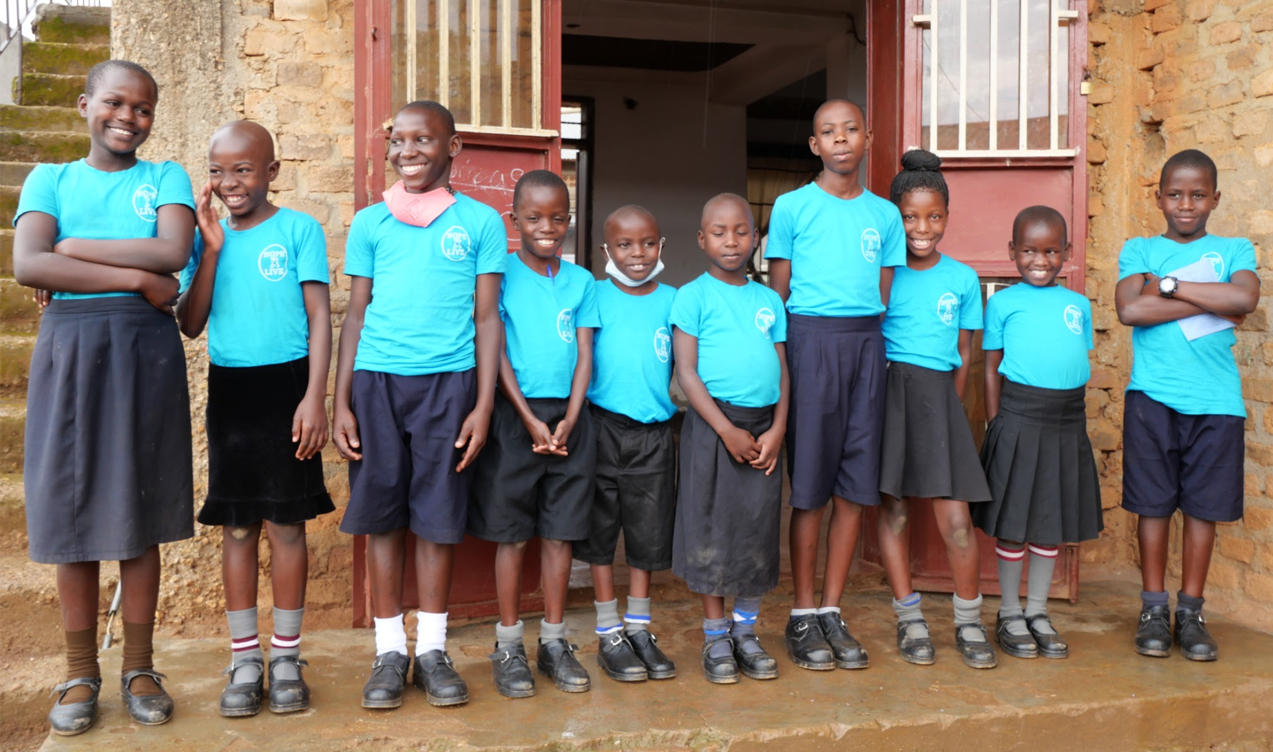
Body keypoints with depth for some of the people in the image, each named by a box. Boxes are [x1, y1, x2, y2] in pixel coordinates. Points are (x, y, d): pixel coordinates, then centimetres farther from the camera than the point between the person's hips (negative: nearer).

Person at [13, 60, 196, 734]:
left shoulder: (166, 178, 10)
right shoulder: (50, 179, 10)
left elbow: (172, 252, -10)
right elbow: (28, 265, -8)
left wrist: (72, 249, -7)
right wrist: (137, 277, -13)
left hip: (146, 349, 0)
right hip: (69, 345, 1)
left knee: (139, 508, 4)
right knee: (71, 505, 3)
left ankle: (138, 667, 16)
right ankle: (81, 673, 16)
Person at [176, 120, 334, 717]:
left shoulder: (299, 229, -2)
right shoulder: (207, 237, 8)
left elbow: (319, 316, -5)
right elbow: (190, 324, 1)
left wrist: (314, 397, -13)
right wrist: (213, 247, -5)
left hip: (285, 383, -3)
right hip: (228, 388, 4)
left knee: (285, 524, 2)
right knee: (236, 526, 7)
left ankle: (286, 656, 15)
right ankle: (244, 660, 17)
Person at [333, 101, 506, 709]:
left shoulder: (480, 222, 5)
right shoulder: (370, 222, 9)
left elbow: (487, 318, 4)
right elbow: (356, 315, 10)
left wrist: (483, 406, -3)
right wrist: (340, 403, 4)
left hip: (449, 382, -1)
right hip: (377, 380, 2)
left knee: (438, 517, 3)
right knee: (381, 515, 5)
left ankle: (432, 648, 16)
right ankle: (390, 650, 16)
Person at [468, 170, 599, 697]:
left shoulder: (580, 281, 9)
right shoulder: (501, 276, -1)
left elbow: (584, 355, 6)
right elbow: (496, 353, -5)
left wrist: (568, 420, -6)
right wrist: (530, 419, -12)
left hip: (567, 419, 3)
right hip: (515, 417, -3)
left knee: (560, 531, 7)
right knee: (512, 533, 2)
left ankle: (554, 642, 19)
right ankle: (508, 645, 13)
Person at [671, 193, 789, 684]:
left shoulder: (768, 299, 13)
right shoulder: (693, 296, -1)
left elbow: (781, 367, 10)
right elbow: (687, 371, -7)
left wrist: (777, 429, -4)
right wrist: (727, 430, -13)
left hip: (763, 427, 4)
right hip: (713, 425, -4)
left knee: (759, 529, 7)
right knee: (710, 529, 1)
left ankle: (746, 631, 22)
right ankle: (715, 636, 14)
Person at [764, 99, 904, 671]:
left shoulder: (885, 214, 13)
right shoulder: (792, 206, 3)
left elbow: (885, 295, 15)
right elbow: (777, 292, 3)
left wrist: (876, 347, 5)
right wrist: (780, 360, -3)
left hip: (867, 343, 4)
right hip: (811, 338, -4)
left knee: (856, 484, 4)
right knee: (810, 486, -2)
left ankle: (832, 611, 16)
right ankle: (802, 617, 10)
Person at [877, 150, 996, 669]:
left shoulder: (962, 279, 10)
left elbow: (964, 353, 14)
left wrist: (951, 406, 7)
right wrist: (881, 394, -5)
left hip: (938, 395, 1)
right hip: (887, 390, -1)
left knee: (955, 518, -3)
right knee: (893, 510, 3)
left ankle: (969, 622, 14)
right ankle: (909, 619, 17)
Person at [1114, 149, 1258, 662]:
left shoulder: (1233, 250, 9)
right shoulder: (1139, 250, 7)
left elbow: (1245, 298, -13)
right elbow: (1130, 309, -11)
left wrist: (1169, 285, -10)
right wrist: (1213, 305, -9)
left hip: (1216, 399, 1)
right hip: (1152, 396, -1)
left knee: (1204, 505, 6)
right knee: (1153, 503, 3)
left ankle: (1190, 613, 18)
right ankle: (1153, 609, 16)